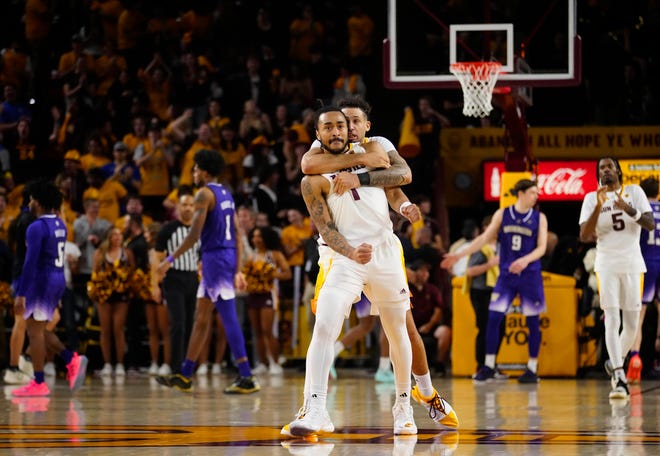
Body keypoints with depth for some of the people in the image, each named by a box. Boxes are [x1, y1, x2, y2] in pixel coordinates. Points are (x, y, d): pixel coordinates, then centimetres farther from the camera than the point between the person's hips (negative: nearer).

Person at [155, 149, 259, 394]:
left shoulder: (204, 194, -11)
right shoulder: (226, 194, 16)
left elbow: (194, 233, -17)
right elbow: (237, 236, 17)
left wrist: (171, 259, -12)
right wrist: (236, 270, 20)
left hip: (215, 257, -9)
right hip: (228, 256, 9)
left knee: (229, 317, -10)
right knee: (201, 317, 14)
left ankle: (246, 378, -14)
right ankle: (184, 376, 20)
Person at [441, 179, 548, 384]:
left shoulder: (539, 218, 2)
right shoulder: (502, 214, 5)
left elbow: (541, 247, -5)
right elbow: (485, 238, 7)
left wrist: (525, 260, -23)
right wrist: (460, 254, 2)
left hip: (530, 275, -1)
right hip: (506, 275, 1)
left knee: (533, 322, 0)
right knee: (493, 317, -6)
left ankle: (532, 369, 8)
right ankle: (488, 366, 3)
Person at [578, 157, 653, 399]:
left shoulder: (634, 192, 5)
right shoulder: (592, 198, 4)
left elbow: (651, 225, -4)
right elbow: (584, 236, -5)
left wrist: (629, 210, -21)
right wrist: (599, 206, -16)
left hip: (633, 264, 2)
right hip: (607, 265, -2)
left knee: (631, 324, 6)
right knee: (612, 321, -14)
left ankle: (615, 362, 31)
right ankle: (619, 379, -20)